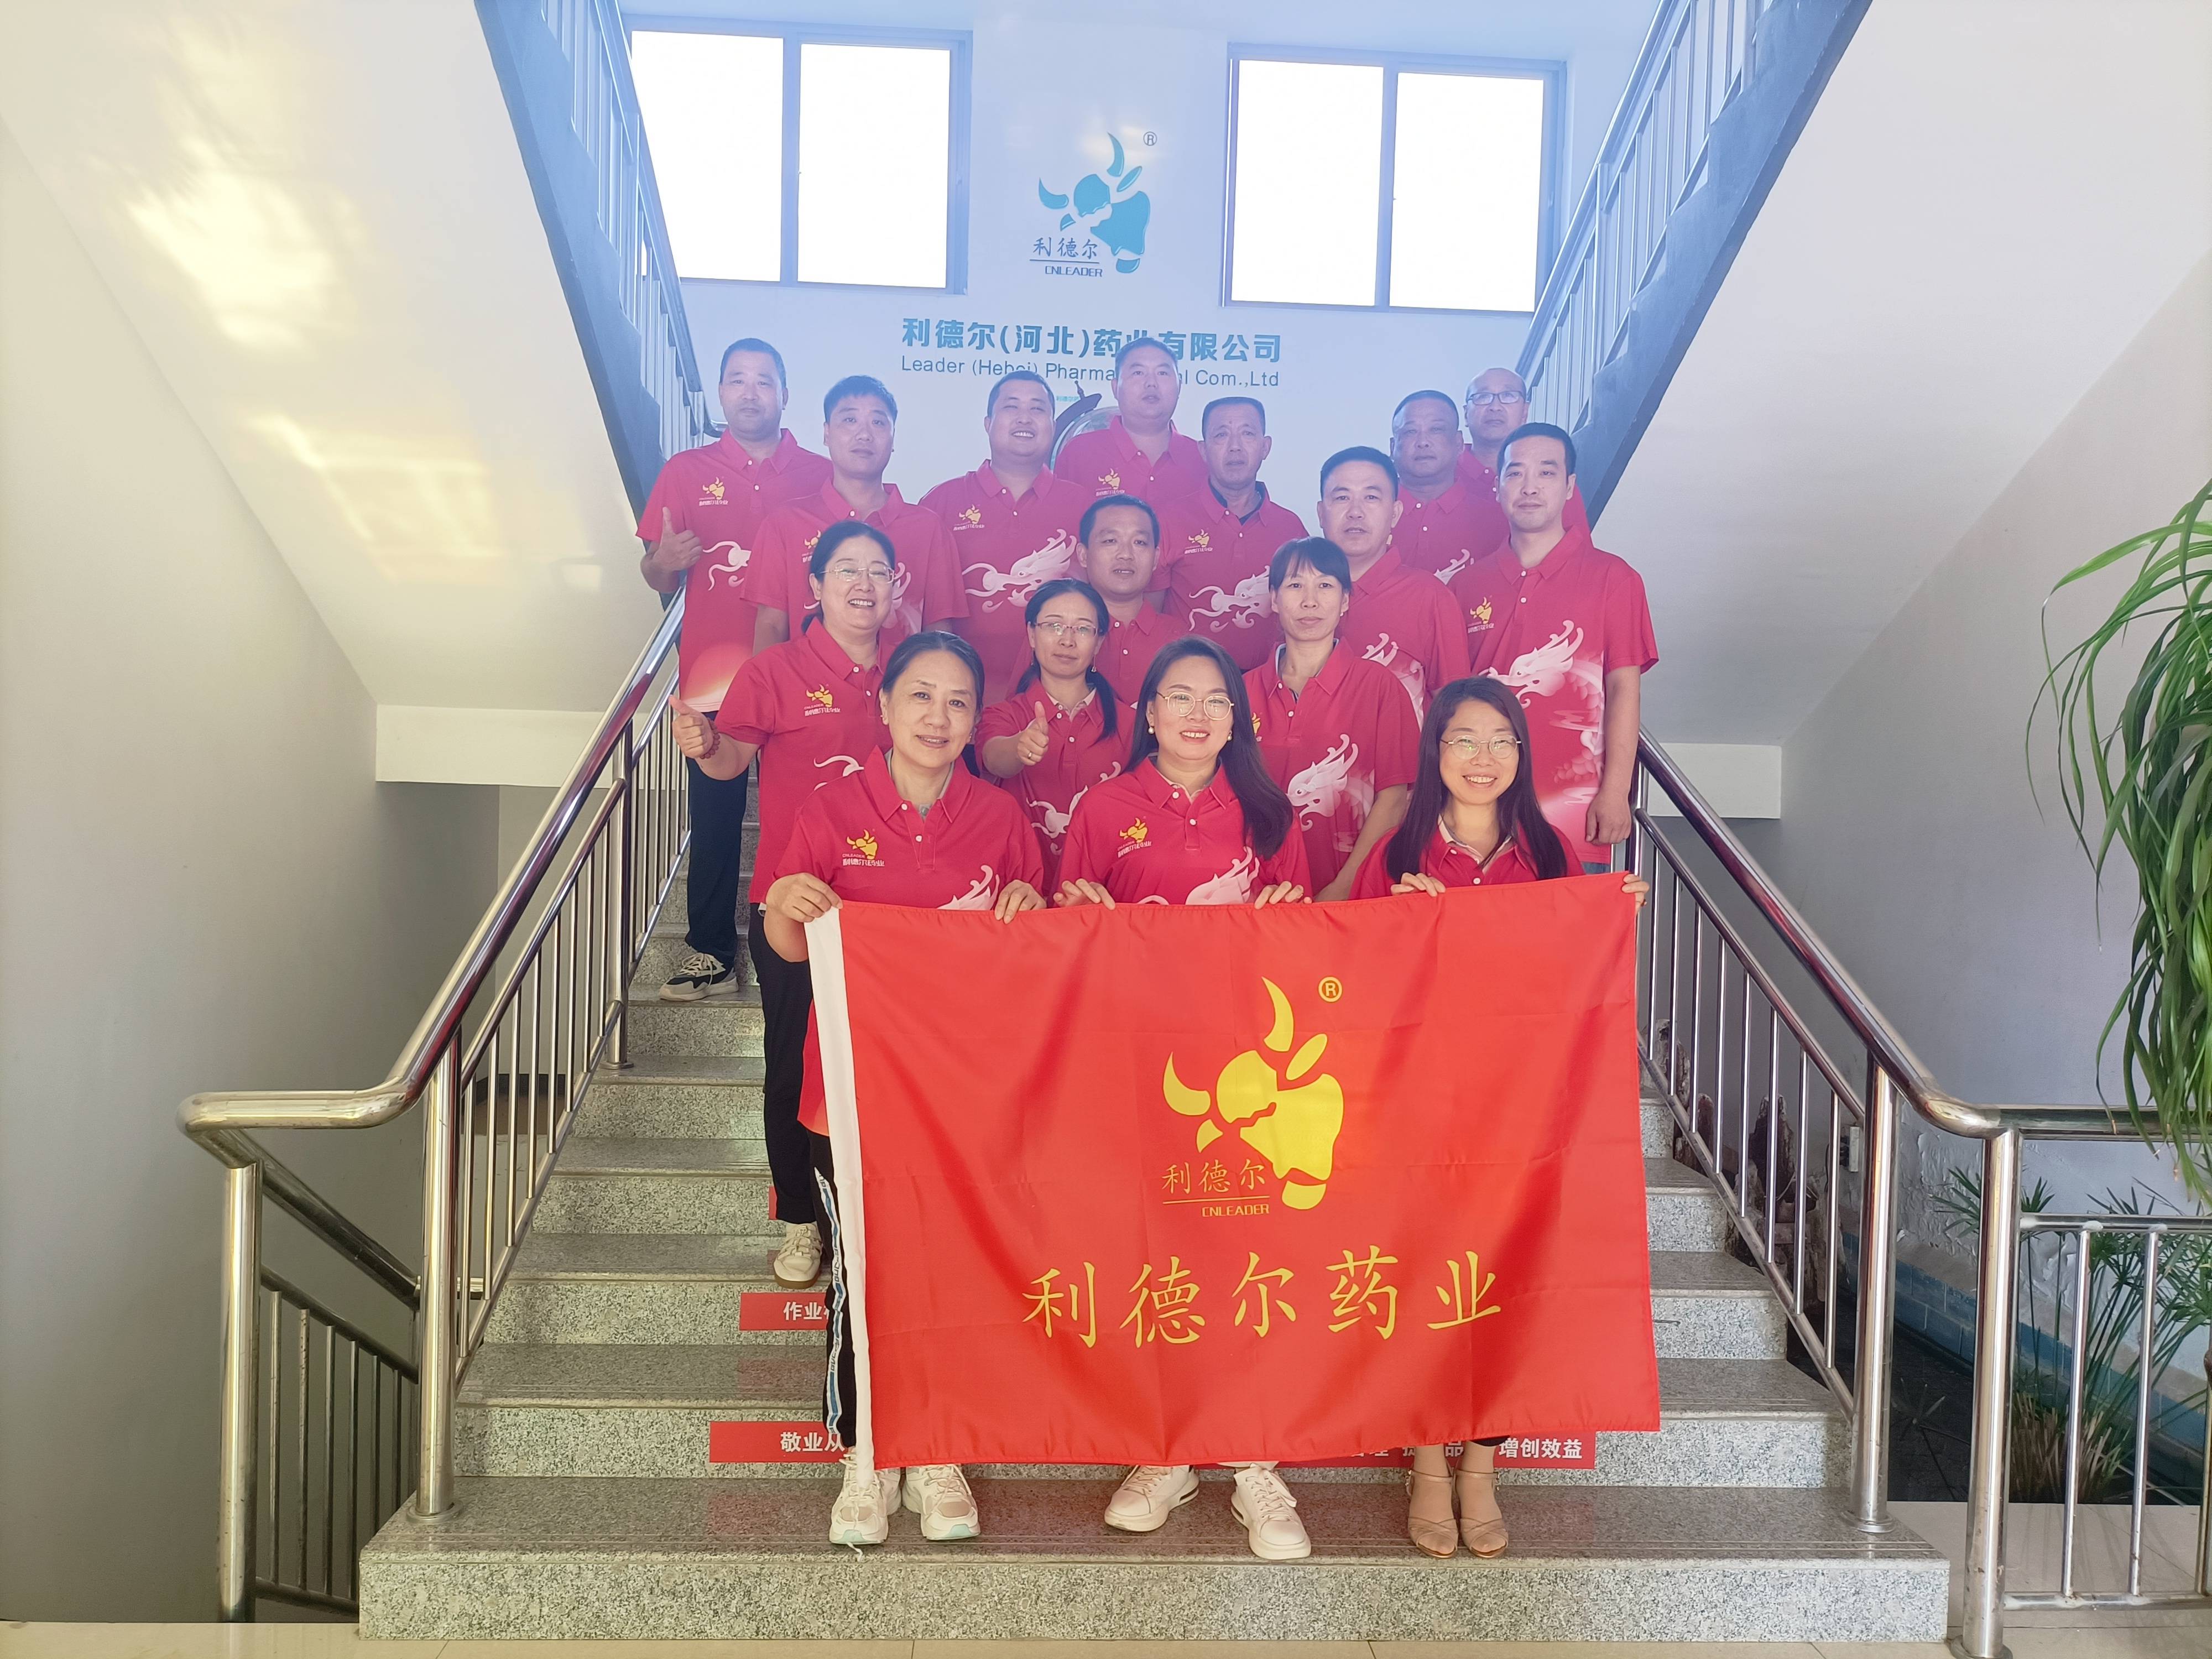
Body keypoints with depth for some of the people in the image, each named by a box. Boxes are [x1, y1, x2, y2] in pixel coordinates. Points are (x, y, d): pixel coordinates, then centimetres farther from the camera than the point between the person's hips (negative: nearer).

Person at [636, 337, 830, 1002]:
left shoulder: (821, 476, 6)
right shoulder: (686, 472, 9)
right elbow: (658, 580, 11)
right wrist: (664, 561, -12)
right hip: (712, 677, 1)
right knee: (714, 816, 3)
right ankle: (710, 952, 12)